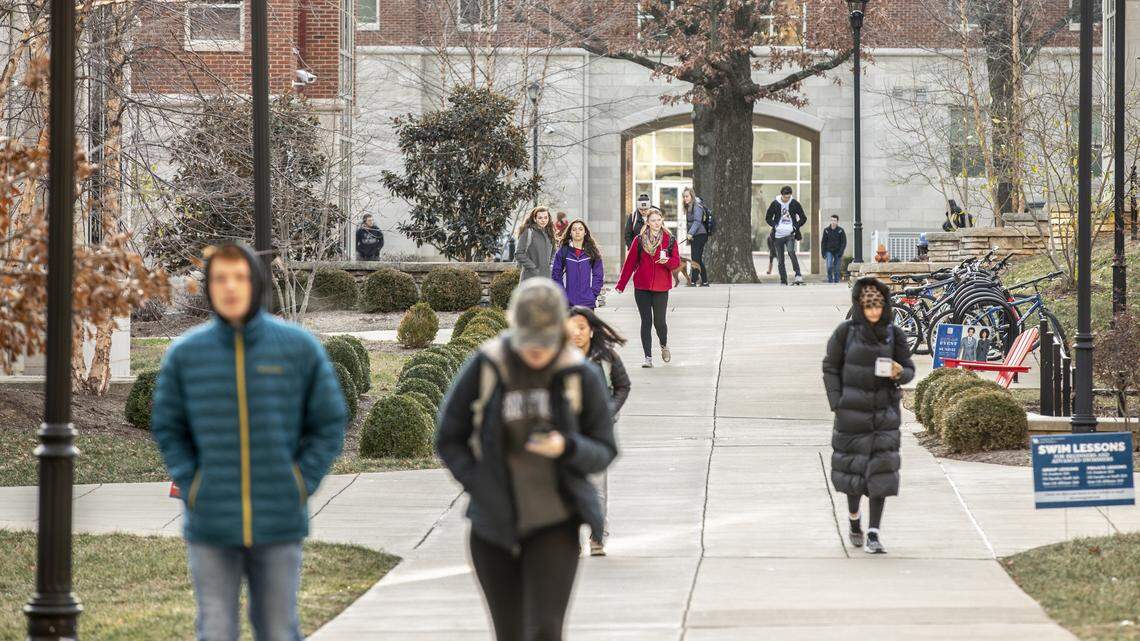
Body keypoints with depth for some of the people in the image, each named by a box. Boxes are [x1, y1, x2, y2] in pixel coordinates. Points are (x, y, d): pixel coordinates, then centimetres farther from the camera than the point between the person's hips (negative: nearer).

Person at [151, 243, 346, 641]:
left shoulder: (299, 348, -3)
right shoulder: (185, 354, -1)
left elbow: (330, 424, 3)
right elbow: (167, 428, 9)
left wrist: (300, 485, -5)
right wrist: (190, 486, -3)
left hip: (278, 526, 0)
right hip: (210, 526, 0)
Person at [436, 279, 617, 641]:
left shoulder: (581, 378, -5)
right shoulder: (485, 369, -5)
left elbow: (603, 452, 1)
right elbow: (449, 440, 3)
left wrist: (566, 448, -21)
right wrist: (481, 488, -10)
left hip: (554, 526, -1)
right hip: (494, 527, 2)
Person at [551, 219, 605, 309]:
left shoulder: (592, 252, 6)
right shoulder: (563, 251, 4)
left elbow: (598, 275, 7)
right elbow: (556, 274, 5)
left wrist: (593, 293, -4)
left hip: (587, 302, 0)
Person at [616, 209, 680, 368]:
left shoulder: (670, 240, 4)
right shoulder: (639, 240, 3)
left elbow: (677, 262, 3)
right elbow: (630, 263, 5)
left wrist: (667, 261, -20)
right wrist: (621, 284, 4)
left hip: (661, 288, 0)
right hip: (642, 287, 0)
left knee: (659, 321, 0)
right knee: (646, 322, -1)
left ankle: (664, 345, 32)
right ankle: (648, 358, 3)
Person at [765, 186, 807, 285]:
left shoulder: (795, 204, 2)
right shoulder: (775, 204, 2)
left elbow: (803, 218, 10)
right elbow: (768, 218, 11)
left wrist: (796, 226, -4)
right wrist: (775, 226, -6)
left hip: (790, 234, -2)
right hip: (778, 235, 2)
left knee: (791, 251, -27)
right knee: (781, 260, 3)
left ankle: (798, 275, -27)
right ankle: (783, 281, 11)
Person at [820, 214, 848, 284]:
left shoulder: (840, 230, -3)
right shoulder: (826, 230, 1)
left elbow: (844, 242, -1)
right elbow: (823, 242, 7)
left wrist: (841, 252, -12)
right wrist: (823, 252, 0)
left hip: (837, 252, 0)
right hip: (829, 251, 0)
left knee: (836, 269, 1)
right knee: (829, 267, -15)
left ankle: (836, 282, 11)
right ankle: (830, 281, -3)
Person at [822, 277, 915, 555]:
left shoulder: (892, 334, 1)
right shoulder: (845, 332, -4)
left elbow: (909, 369, 8)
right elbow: (830, 368, 1)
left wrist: (899, 373, -15)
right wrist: (837, 403, -6)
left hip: (884, 412, 1)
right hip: (852, 411, -1)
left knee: (880, 470, -6)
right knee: (853, 466, 8)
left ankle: (873, 534, -3)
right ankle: (854, 518, 35)